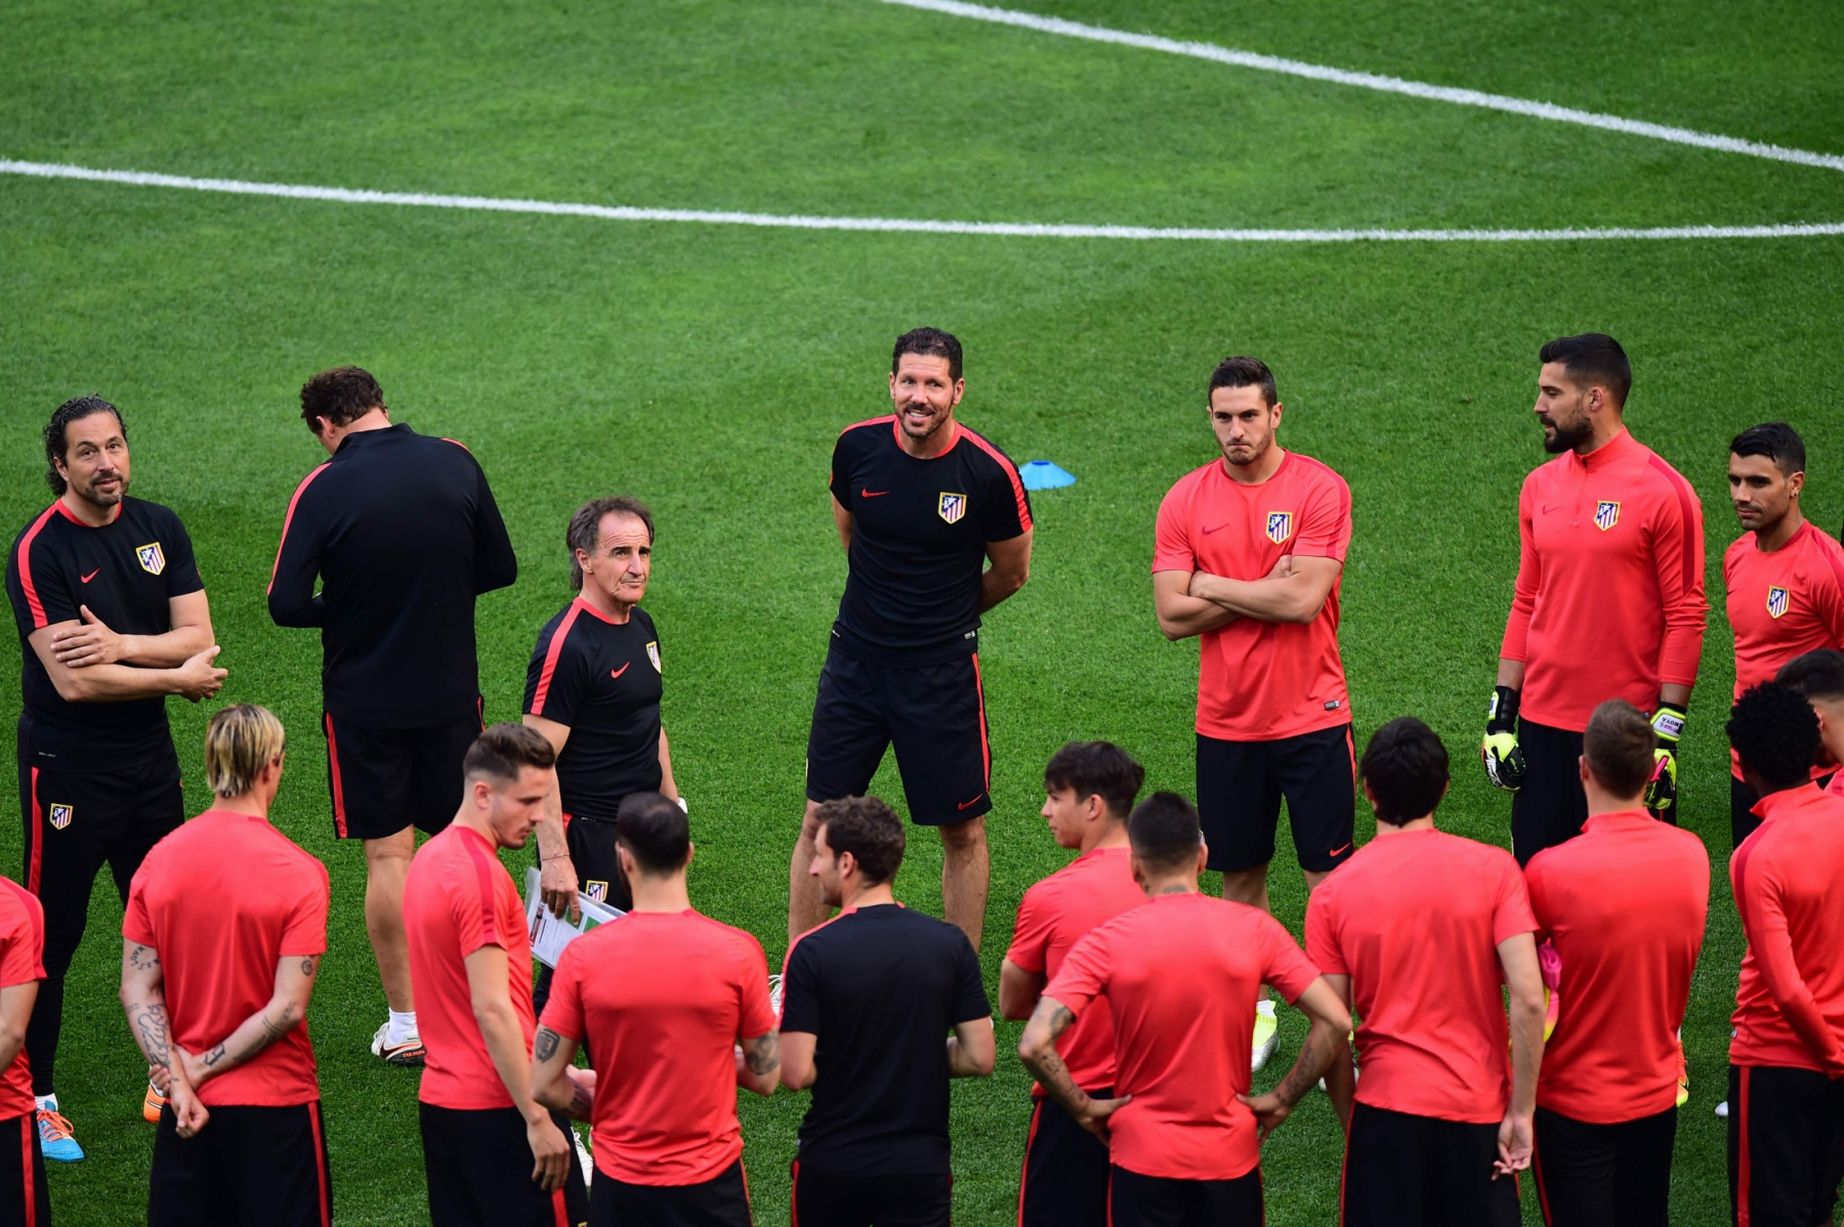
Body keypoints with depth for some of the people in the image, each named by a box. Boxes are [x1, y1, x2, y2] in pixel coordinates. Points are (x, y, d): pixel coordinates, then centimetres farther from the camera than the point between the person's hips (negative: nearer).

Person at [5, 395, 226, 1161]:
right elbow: (74, 680, -22)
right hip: (68, 762, -6)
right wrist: (179, 677, -12)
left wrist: (120, 645, -20)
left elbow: (198, 637, -3)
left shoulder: (158, 528, 3)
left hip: (149, 754, 6)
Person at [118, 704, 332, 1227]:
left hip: (186, 1108, 4)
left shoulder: (159, 859, -2)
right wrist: (204, 1067, -11)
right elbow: (287, 1008, -17)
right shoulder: (298, 873, -14)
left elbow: (138, 991, -3)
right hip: (275, 1104, -4)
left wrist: (179, 1079, -7)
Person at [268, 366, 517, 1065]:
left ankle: (406, 1025, 9)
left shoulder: (322, 490, -13)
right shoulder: (454, 464, -4)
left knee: (388, 856, 5)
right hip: (452, 691, 2)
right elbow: (500, 568, 4)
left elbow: (285, 604, -15)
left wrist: (346, 608, 3)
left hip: (363, 700, -2)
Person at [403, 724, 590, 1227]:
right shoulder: (482, 875, -17)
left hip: (441, 1098, 9)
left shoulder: (430, 859, 12)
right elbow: (492, 1009, -21)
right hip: (499, 1108, -9)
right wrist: (538, 1117, -19)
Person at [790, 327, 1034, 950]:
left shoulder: (990, 473, -14)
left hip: (943, 675, -2)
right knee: (819, 820, 5)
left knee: (962, 832, 5)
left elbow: (1011, 572, 3)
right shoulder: (857, 447, -6)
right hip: (855, 661, 2)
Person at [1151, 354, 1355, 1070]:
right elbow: (1172, 616, -5)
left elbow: (1304, 599, -17)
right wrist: (1264, 590, -11)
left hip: (1312, 716, -3)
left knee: (1328, 876, -1)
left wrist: (1213, 585, -7)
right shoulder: (1185, 501, 1)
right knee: (1240, 875, 11)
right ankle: (1251, 1012, 23)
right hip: (1227, 722, 3)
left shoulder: (1319, 489, -8)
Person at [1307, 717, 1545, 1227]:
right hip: (1479, 1107, 0)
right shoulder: (1493, 869, -6)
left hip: (1385, 1108, 0)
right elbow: (1528, 999, -12)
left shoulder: (1332, 895, -4)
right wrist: (1521, 1111, -5)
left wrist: (1350, 1123, 9)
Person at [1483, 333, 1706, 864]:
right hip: (1541, 725, 5)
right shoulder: (1539, 486, 9)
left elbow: (1685, 617, -9)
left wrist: (1666, 731, -12)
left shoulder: (1661, 491, -9)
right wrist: (1501, 714, 9)